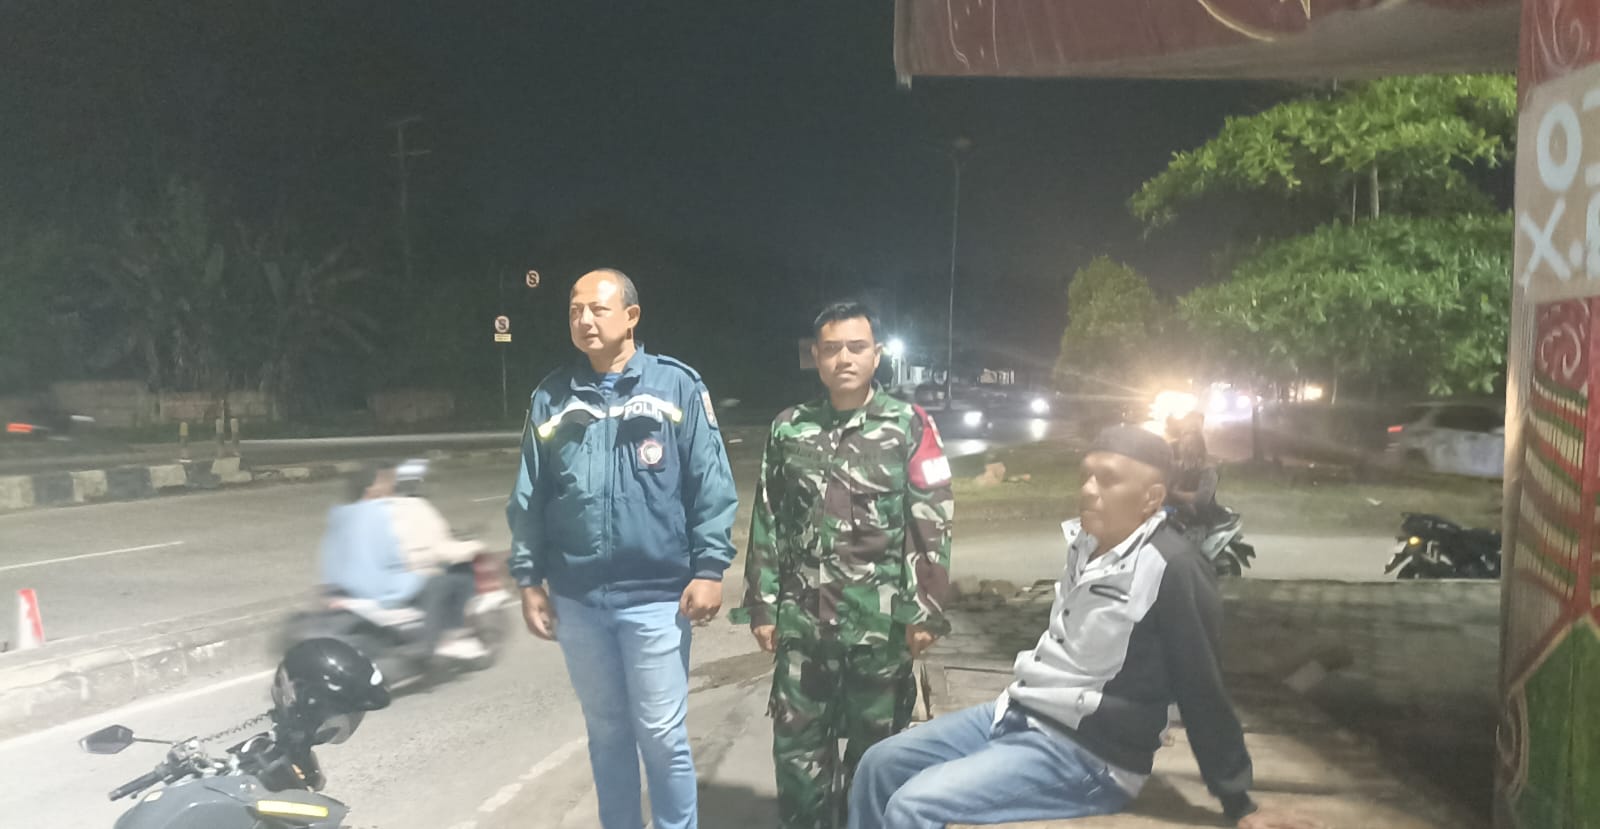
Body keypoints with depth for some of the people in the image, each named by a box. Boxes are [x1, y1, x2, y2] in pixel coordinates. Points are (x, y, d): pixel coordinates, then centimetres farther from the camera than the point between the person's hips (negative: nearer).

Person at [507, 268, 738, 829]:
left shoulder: (677, 386, -4)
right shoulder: (551, 397, 6)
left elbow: (712, 486, -5)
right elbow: (529, 500, 10)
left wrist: (709, 568, -10)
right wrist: (529, 578, 7)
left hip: (655, 596, -3)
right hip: (577, 599, 3)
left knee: (662, 736, 5)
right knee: (607, 732, 17)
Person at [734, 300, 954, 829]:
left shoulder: (909, 426, -1)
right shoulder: (788, 429, 7)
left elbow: (933, 525, -3)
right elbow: (766, 524, 10)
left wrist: (924, 610, -7)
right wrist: (762, 606, 7)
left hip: (881, 621, -2)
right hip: (803, 620, 2)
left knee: (876, 746, 9)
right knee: (797, 745, 8)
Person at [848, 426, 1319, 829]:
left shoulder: (1173, 570, -20)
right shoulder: (1085, 541, 4)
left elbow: (1202, 693, -15)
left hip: (1086, 757, -9)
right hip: (1018, 714, 9)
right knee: (880, 765, 7)